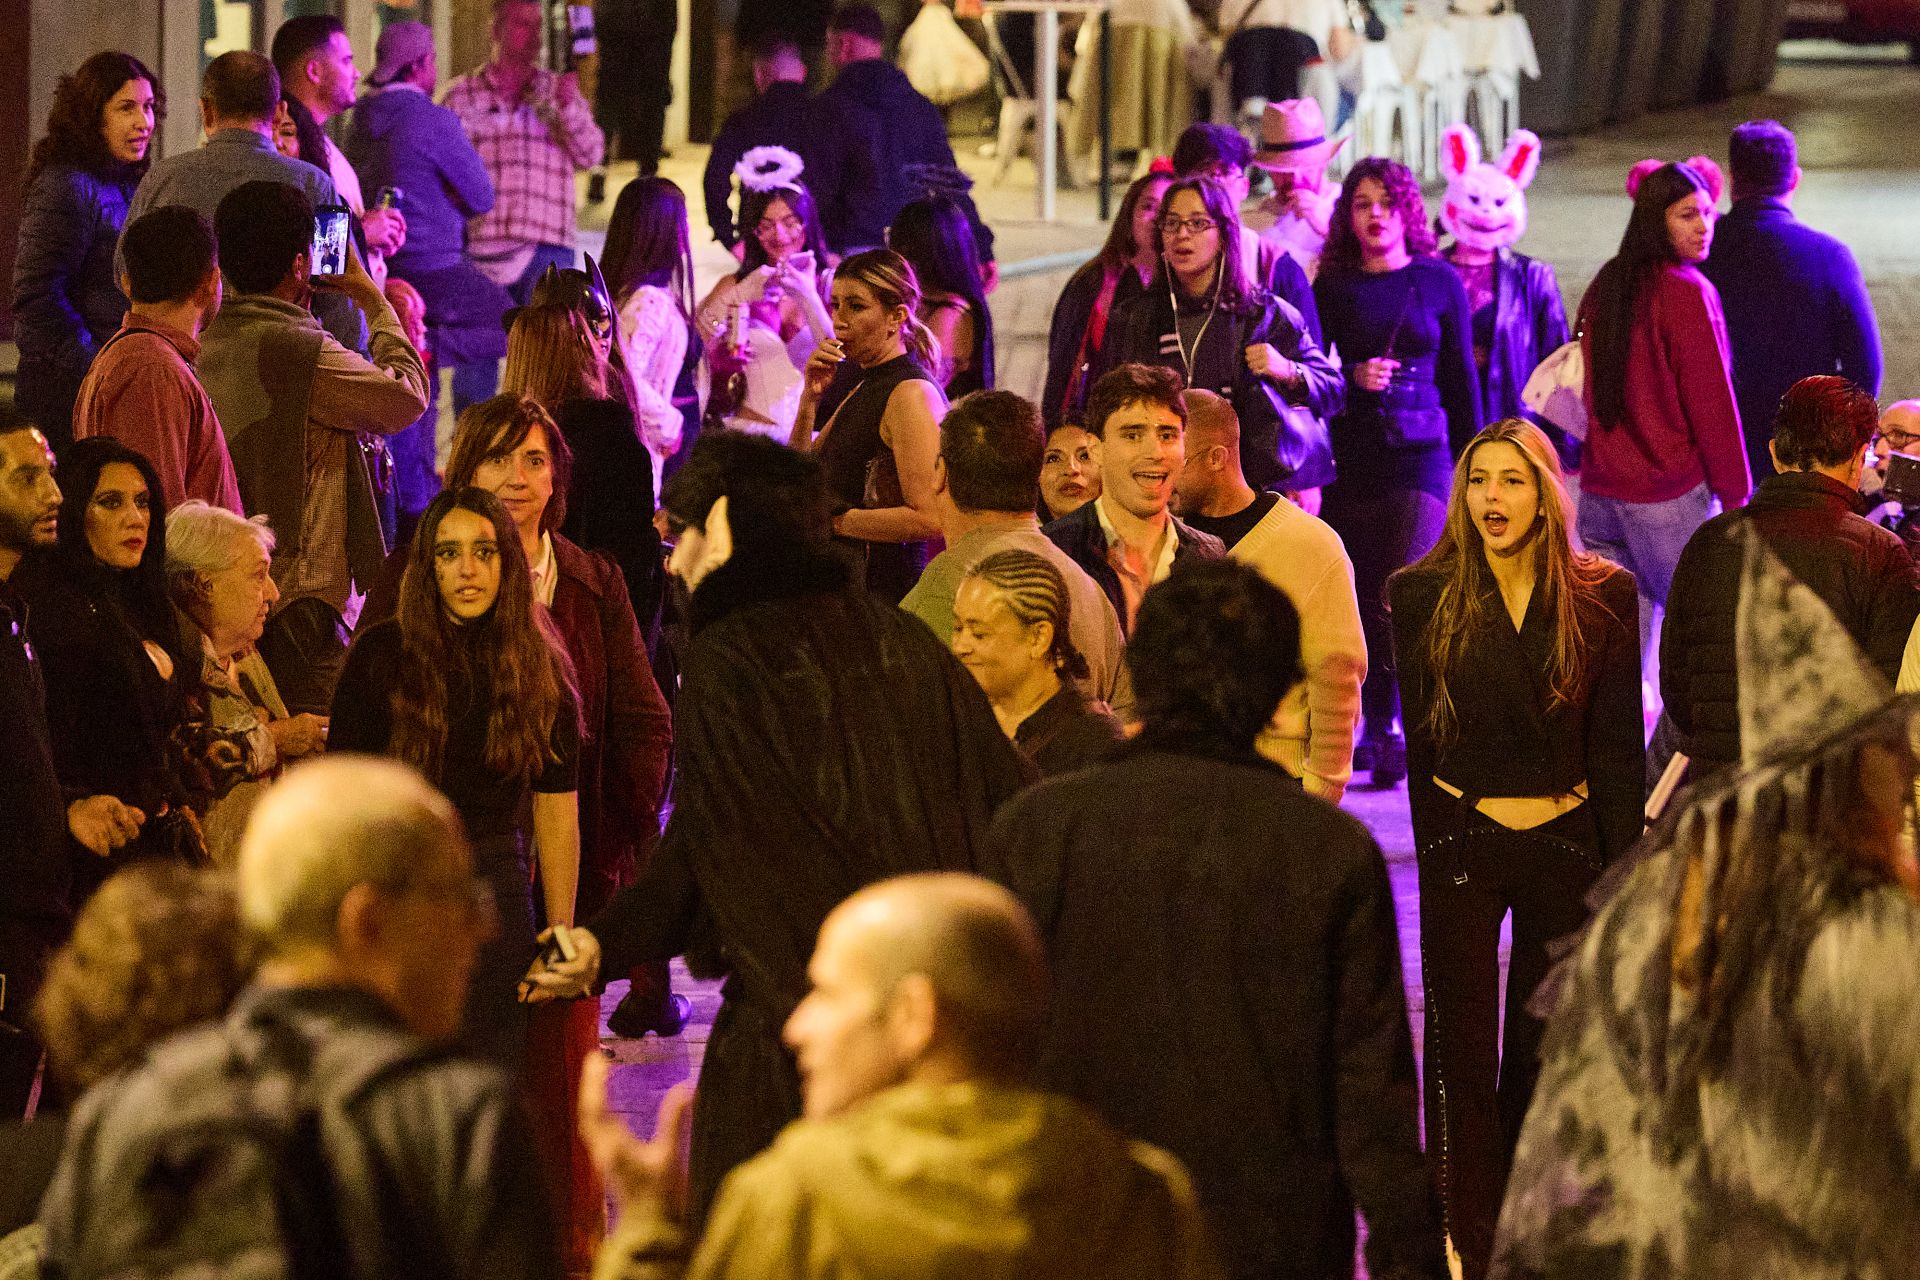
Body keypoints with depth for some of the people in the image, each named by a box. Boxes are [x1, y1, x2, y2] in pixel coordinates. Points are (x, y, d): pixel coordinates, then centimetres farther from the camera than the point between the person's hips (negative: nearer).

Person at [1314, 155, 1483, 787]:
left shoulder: (1439, 282, 6)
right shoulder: (1333, 288, 8)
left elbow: (1460, 378, 10)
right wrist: (1353, 377, -10)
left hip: (1419, 456, -2)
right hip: (1351, 458, 2)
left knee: (1397, 601, -13)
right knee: (1357, 604, 3)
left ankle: (1389, 729, -6)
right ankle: (1371, 727, 13)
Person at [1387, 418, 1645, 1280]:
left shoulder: (1602, 597, 0)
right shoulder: (1422, 595, 0)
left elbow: (1619, 745, 2)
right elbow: (1421, 739, 4)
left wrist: (1620, 864, -1)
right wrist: (1435, 842, 0)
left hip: (1566, 846, 1)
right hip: (1462, 847, -1)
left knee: (1544, 1047, 9)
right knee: (1463, 1048, 2)